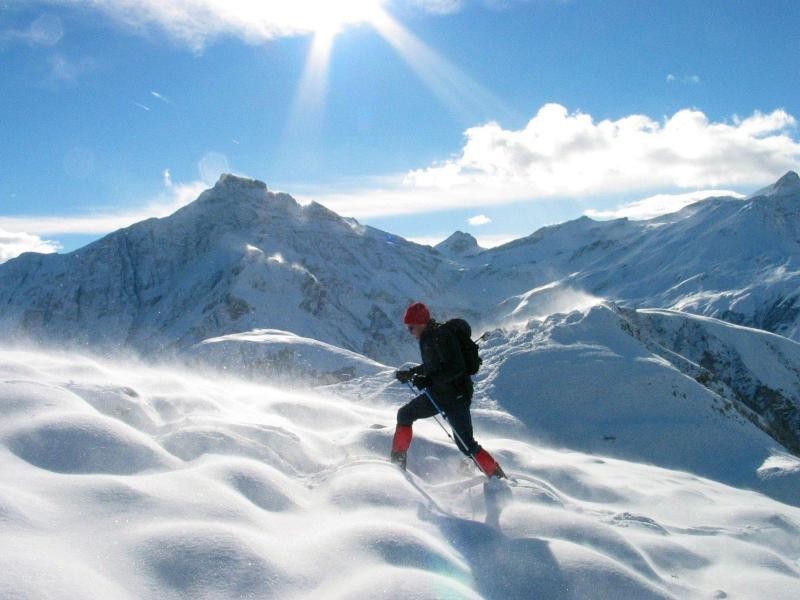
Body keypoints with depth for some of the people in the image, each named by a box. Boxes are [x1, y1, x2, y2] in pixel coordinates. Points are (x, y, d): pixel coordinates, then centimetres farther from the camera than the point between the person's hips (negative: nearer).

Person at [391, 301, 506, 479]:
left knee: (465, 443, -10)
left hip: (456, 395, -9)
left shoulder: (441, 336, -21)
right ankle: (397, 462, 20)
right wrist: (410, 373, 17)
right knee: (405, 414, 12)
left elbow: (456, 368, -29)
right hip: (438, 393, 9)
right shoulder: (428, 337, 8)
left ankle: (498, 477, 0)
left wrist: (428, 380, -29)